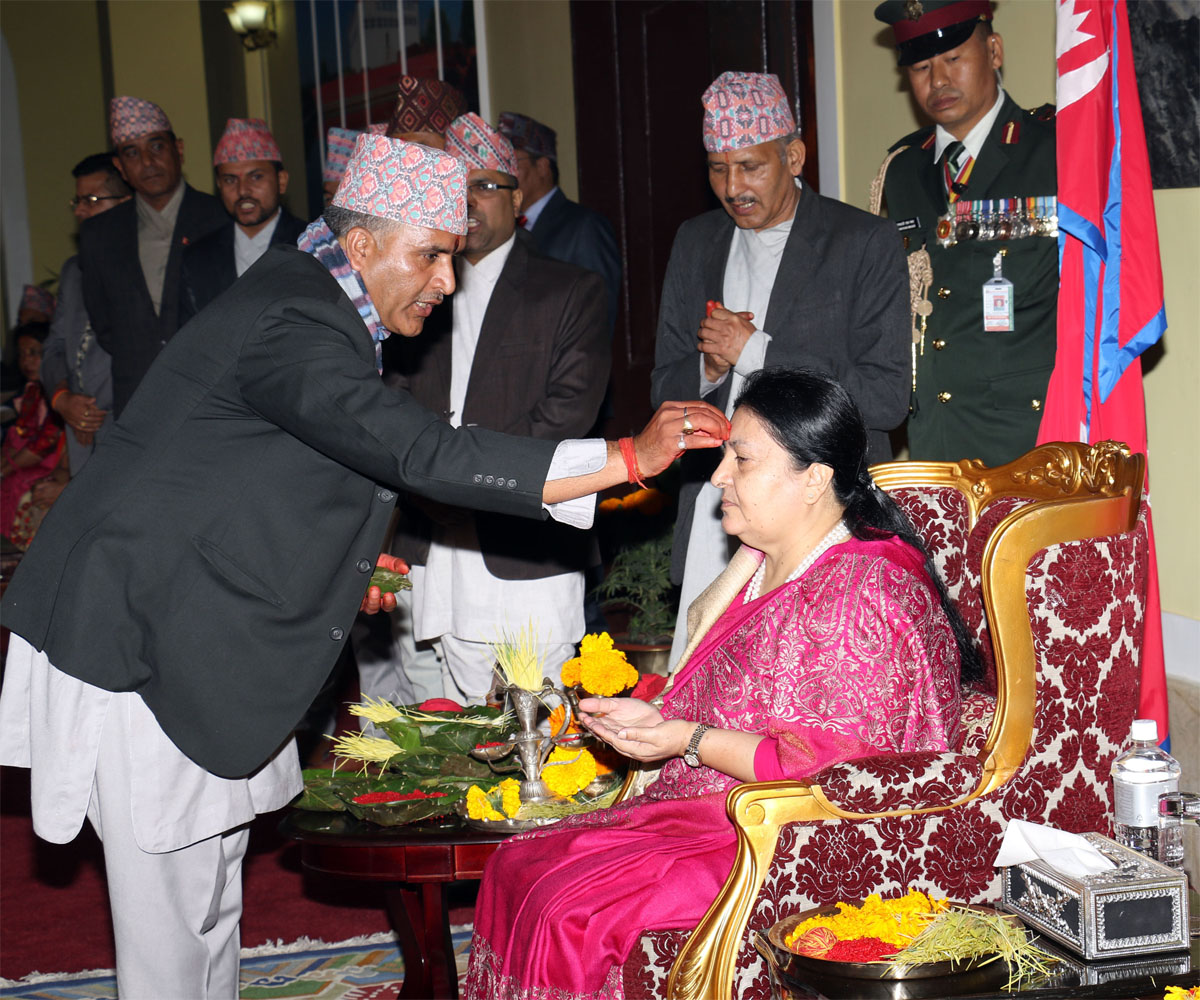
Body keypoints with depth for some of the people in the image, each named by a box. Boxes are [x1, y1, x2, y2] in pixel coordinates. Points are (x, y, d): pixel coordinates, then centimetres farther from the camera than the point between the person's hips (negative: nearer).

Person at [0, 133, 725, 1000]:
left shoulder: (309, 305, 11)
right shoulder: (294, 325, -23)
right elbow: (427, 455, -33)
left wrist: (339, 561, 12)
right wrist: (628, 458, -32)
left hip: (198, 641, 10)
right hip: (140, 643, -10)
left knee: (211, 881, 17)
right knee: (175, 904, -3)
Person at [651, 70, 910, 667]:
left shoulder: (865, 244, -2)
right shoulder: (695, 243, 15)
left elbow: (887, 397, -10)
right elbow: (665, 387, 17)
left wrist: (755, 351, -11)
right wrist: (710, 367, -6)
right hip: (711, 522, 5)